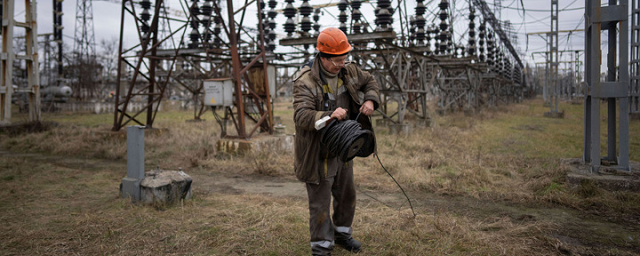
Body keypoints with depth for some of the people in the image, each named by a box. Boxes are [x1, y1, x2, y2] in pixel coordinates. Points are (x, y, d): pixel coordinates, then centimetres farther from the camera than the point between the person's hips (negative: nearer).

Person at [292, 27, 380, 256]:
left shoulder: (349, 71, -2)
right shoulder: (305, 81, -23)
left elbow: (369, 81, 15)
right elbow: (301, 115, -33)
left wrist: (370, 100, -6)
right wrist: (328, 116, -48)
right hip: (319, 154, -7)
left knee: (346, 194, 22)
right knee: (320, 202, 3)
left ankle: (342, 233, 45)